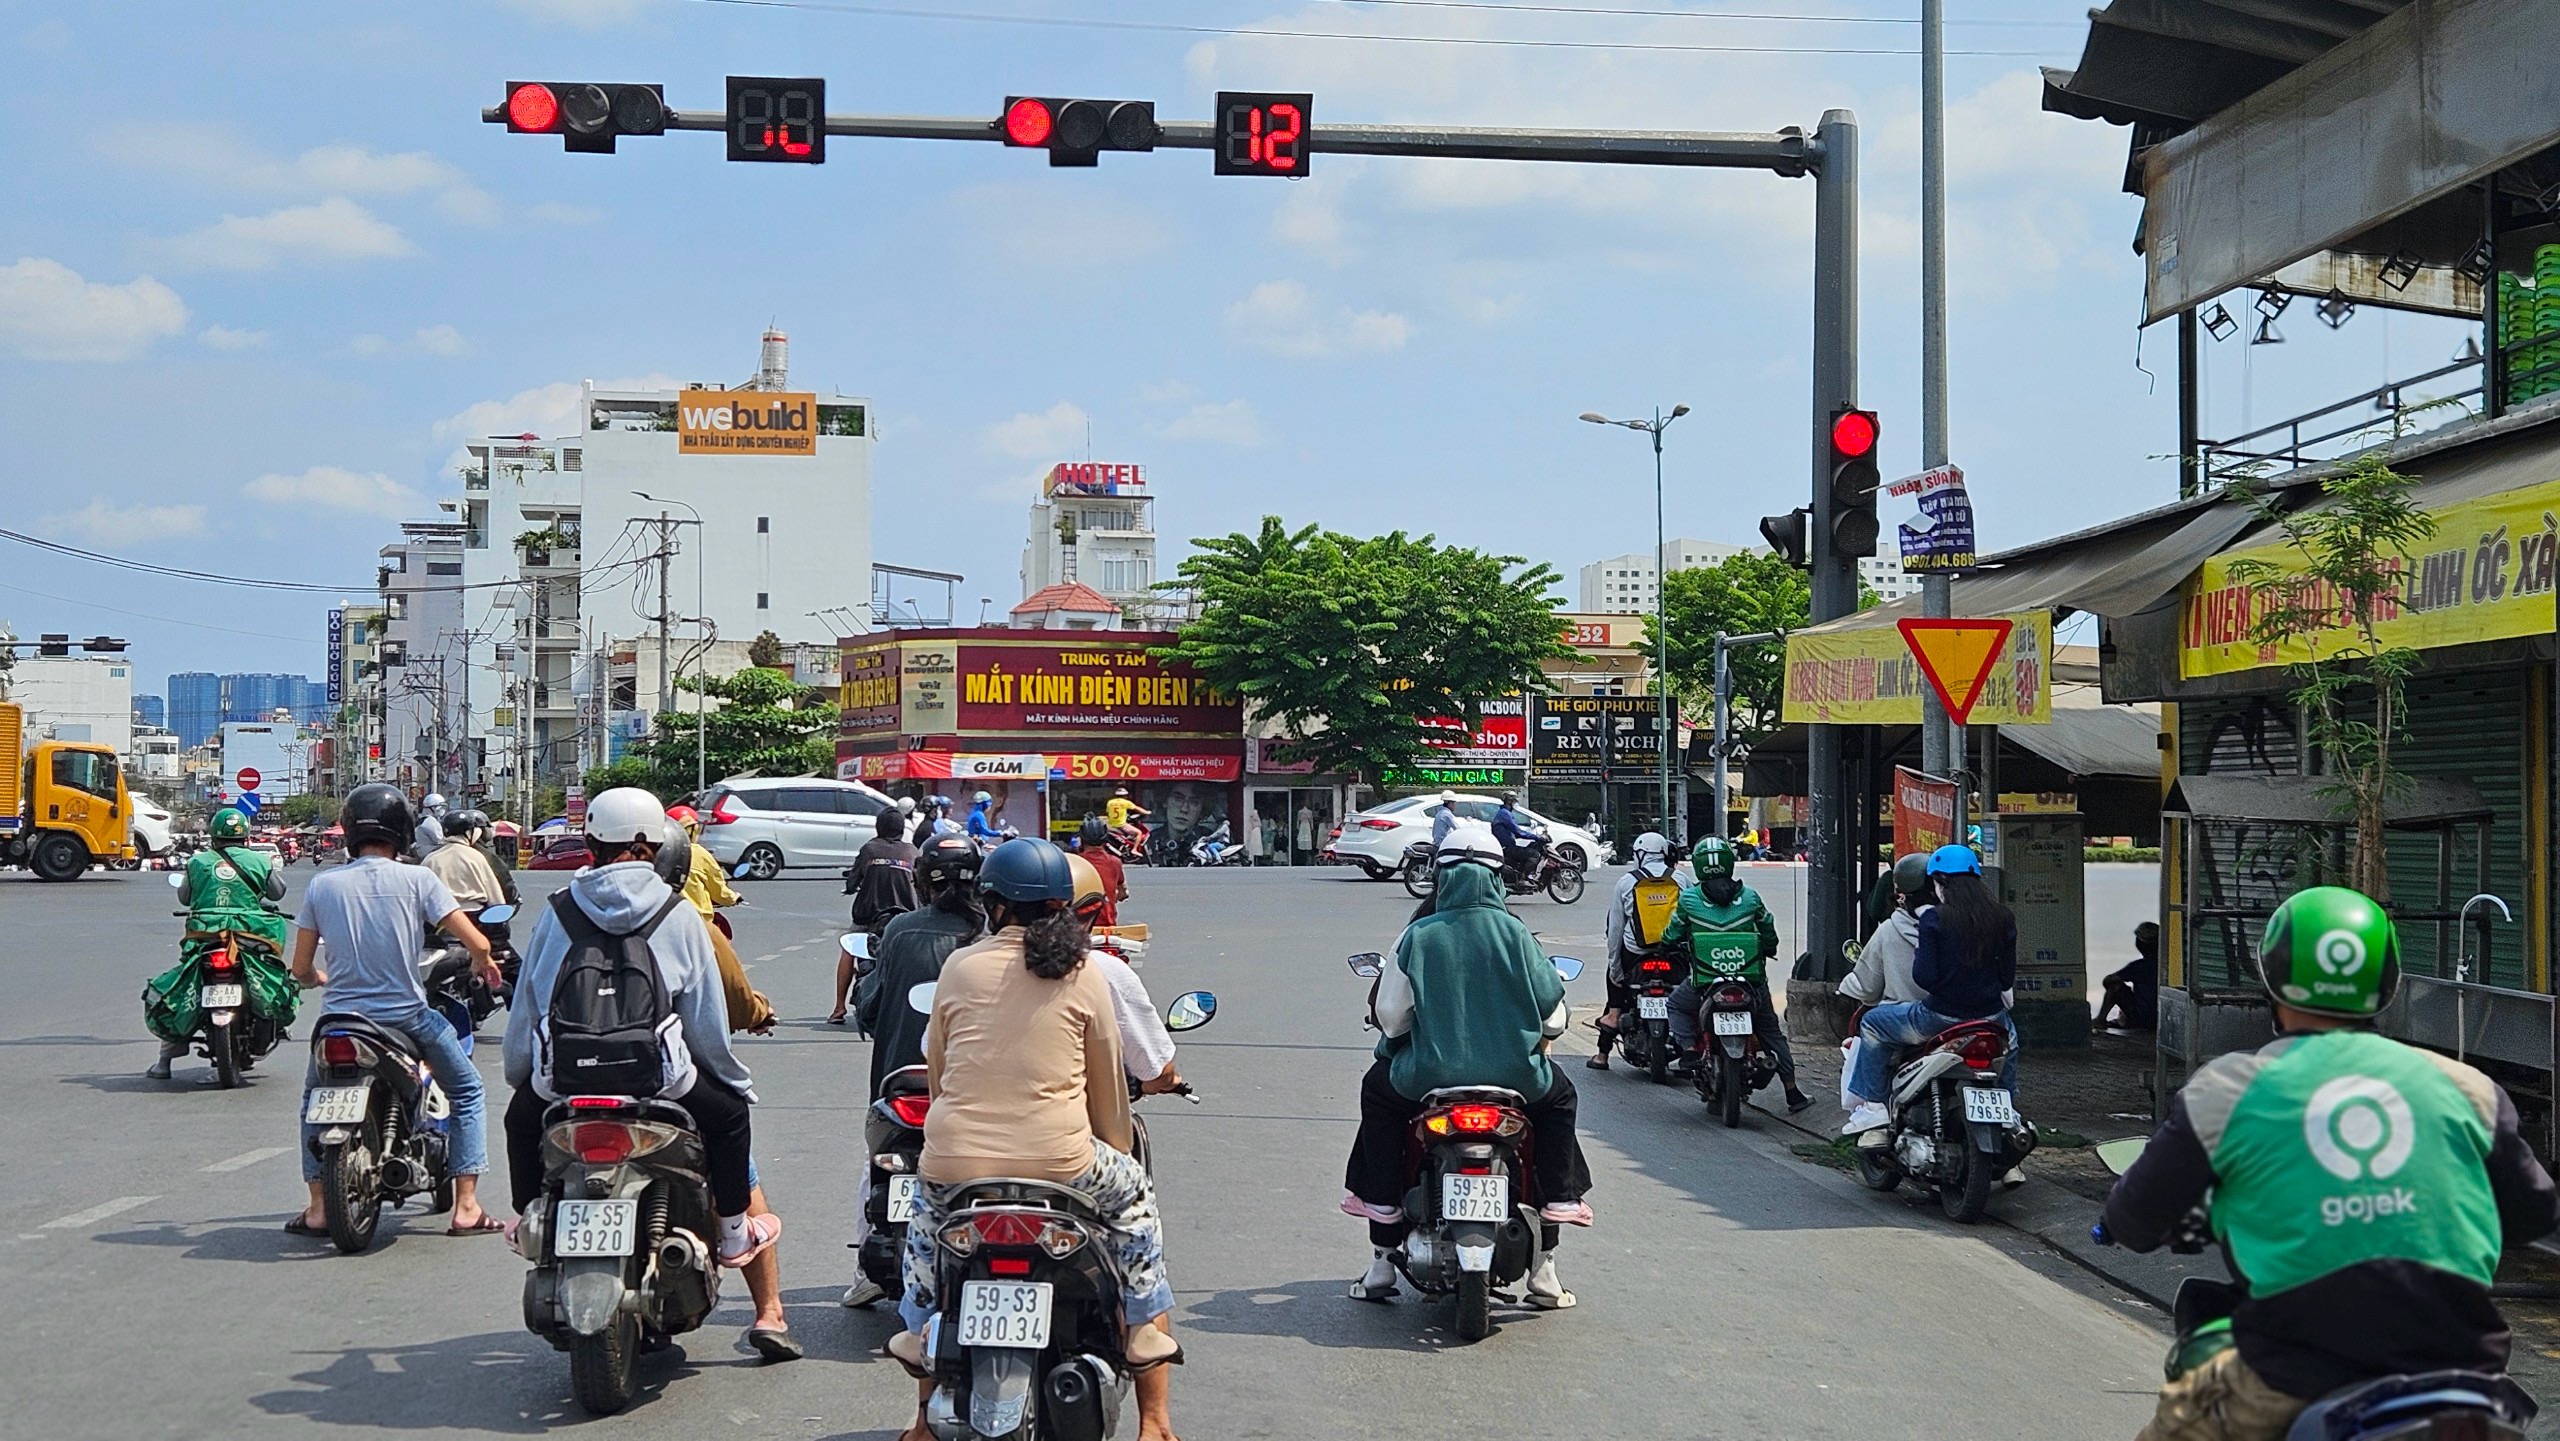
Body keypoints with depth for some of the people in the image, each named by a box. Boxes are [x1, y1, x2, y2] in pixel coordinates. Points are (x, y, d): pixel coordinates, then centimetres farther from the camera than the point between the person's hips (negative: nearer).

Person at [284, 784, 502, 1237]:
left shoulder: (321, 885, 0)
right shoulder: (417, 880, -7)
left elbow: (301, 969, 5)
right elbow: (476, 942, -10)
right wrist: (483, 963, 13)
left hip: (340, 1017, 2)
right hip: (407, 1016, -2)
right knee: (465, 1089, 19)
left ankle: (317, 1208, 22)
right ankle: (466, 1206, 11)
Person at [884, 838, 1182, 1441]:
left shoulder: (958, 968, 4)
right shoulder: (1083, 974, 2)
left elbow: (935, 1071, 15)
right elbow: (1108, 1086, 10)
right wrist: (1116, 1151, 28)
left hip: (956, 1165, 1)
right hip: (1060, 1161, -1)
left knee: (926, 1217, 34)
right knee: (1133, 1195, 27)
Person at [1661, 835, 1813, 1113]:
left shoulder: (1688, 900, -6)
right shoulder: (1750, 897, -2)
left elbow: (1672, 937, 5)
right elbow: (1770, 935, 8)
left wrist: (1671, 945, 28)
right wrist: (1768, 950, 30)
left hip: (1705, 985, -2)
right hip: (1753, 983, 2)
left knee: (1677, 1004, 27)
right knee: (1771, 1032, 20)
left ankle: (1689, 1049, 3)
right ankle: (1793, 1093, 20)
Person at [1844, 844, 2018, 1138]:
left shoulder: (1934, 919, -13)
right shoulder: (2003, 918, 0)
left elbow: (1925, 978, -15)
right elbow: (2008, 978, 4)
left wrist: (1918, 953, 4)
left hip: (1942, 1016, -4)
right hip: (1990, 1018, 5)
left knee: (1873, 1024, 16)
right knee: (2009, 1037, 40)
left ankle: (1872, 1104, 10)